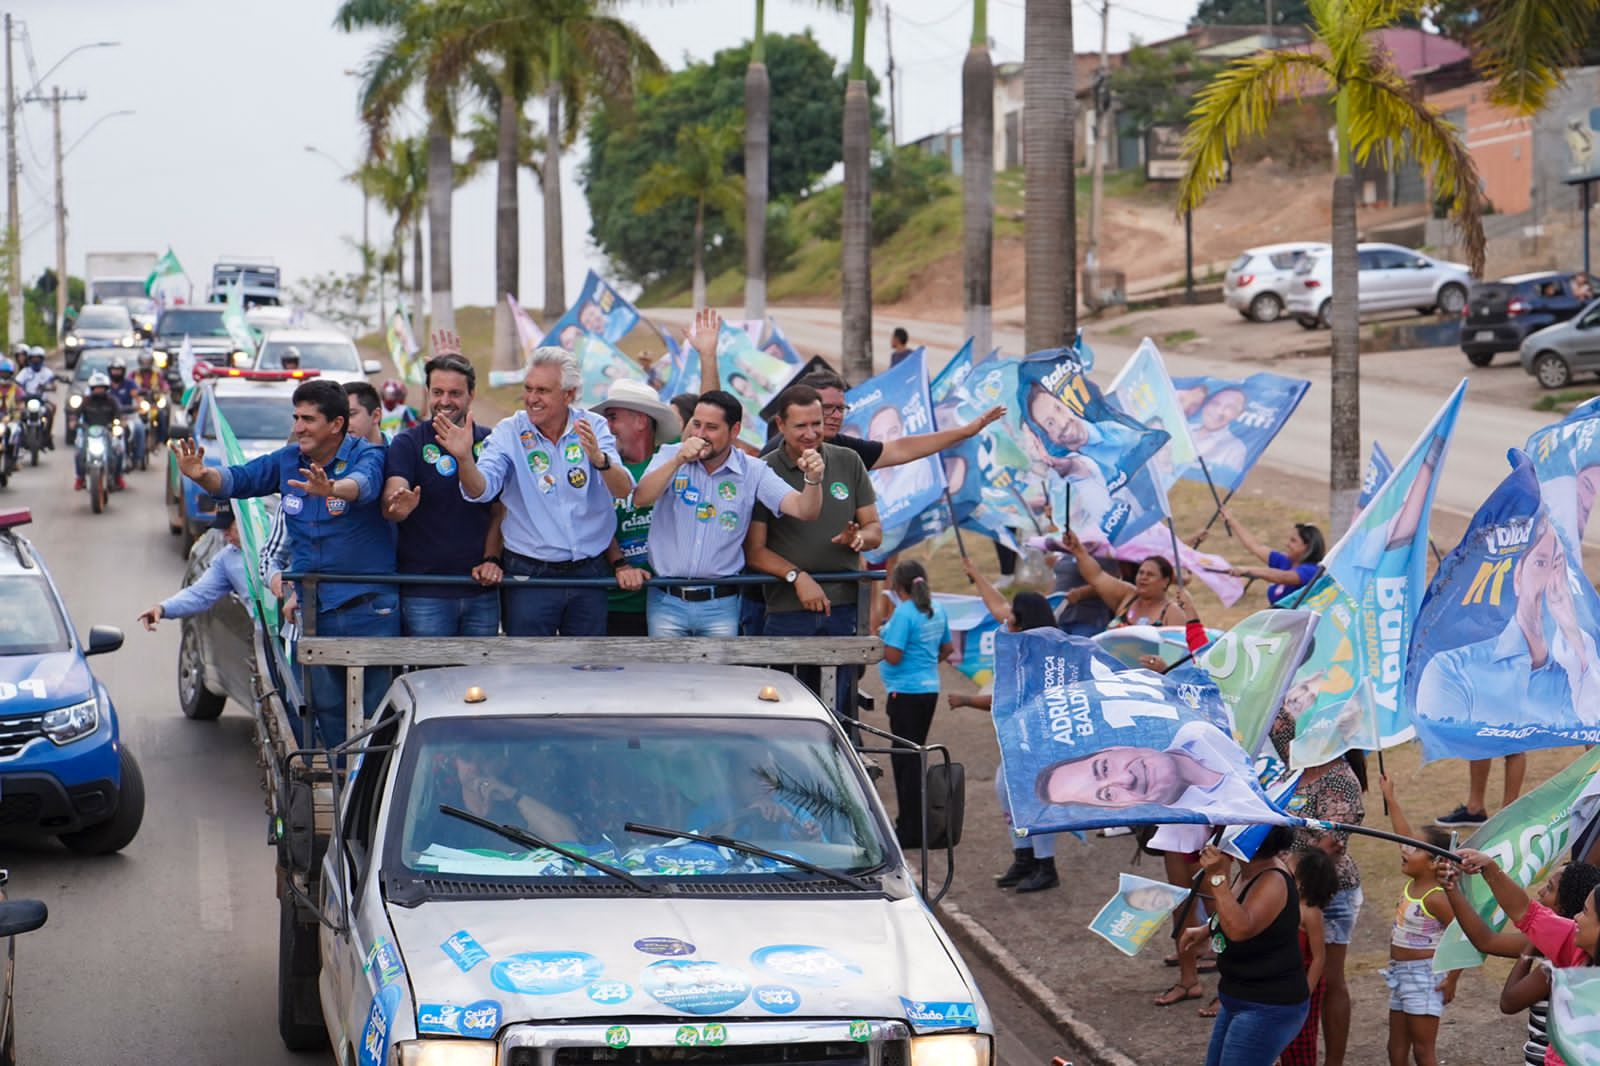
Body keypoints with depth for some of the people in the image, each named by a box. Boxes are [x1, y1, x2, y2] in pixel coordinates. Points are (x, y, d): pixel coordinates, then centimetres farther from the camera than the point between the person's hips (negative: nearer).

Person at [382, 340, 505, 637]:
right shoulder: (408, 443, -1)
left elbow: (499, 512, 13)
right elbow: (389, 504, -15)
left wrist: (490, 560, -2)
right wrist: (399, 506, -39)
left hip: (481, 591, 3)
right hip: (424, 593, -3)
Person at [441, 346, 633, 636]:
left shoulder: (593, 428, -2)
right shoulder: (509, 433, -4)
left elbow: (624, 490, -15)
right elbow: (480, 490, -17)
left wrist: (599, 459, -36)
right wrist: (464, 458, -38)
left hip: (589, 573, 2)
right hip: (529, 575, -2)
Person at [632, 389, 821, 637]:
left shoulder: (753, 472, -1)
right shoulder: (670, 456, 0)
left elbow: (803, 510, -10)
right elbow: (641, 499, -16)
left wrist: (812, 479, -32)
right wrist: (678, 462, -29)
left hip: (720, 607, 0)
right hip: (667, 601, 0)